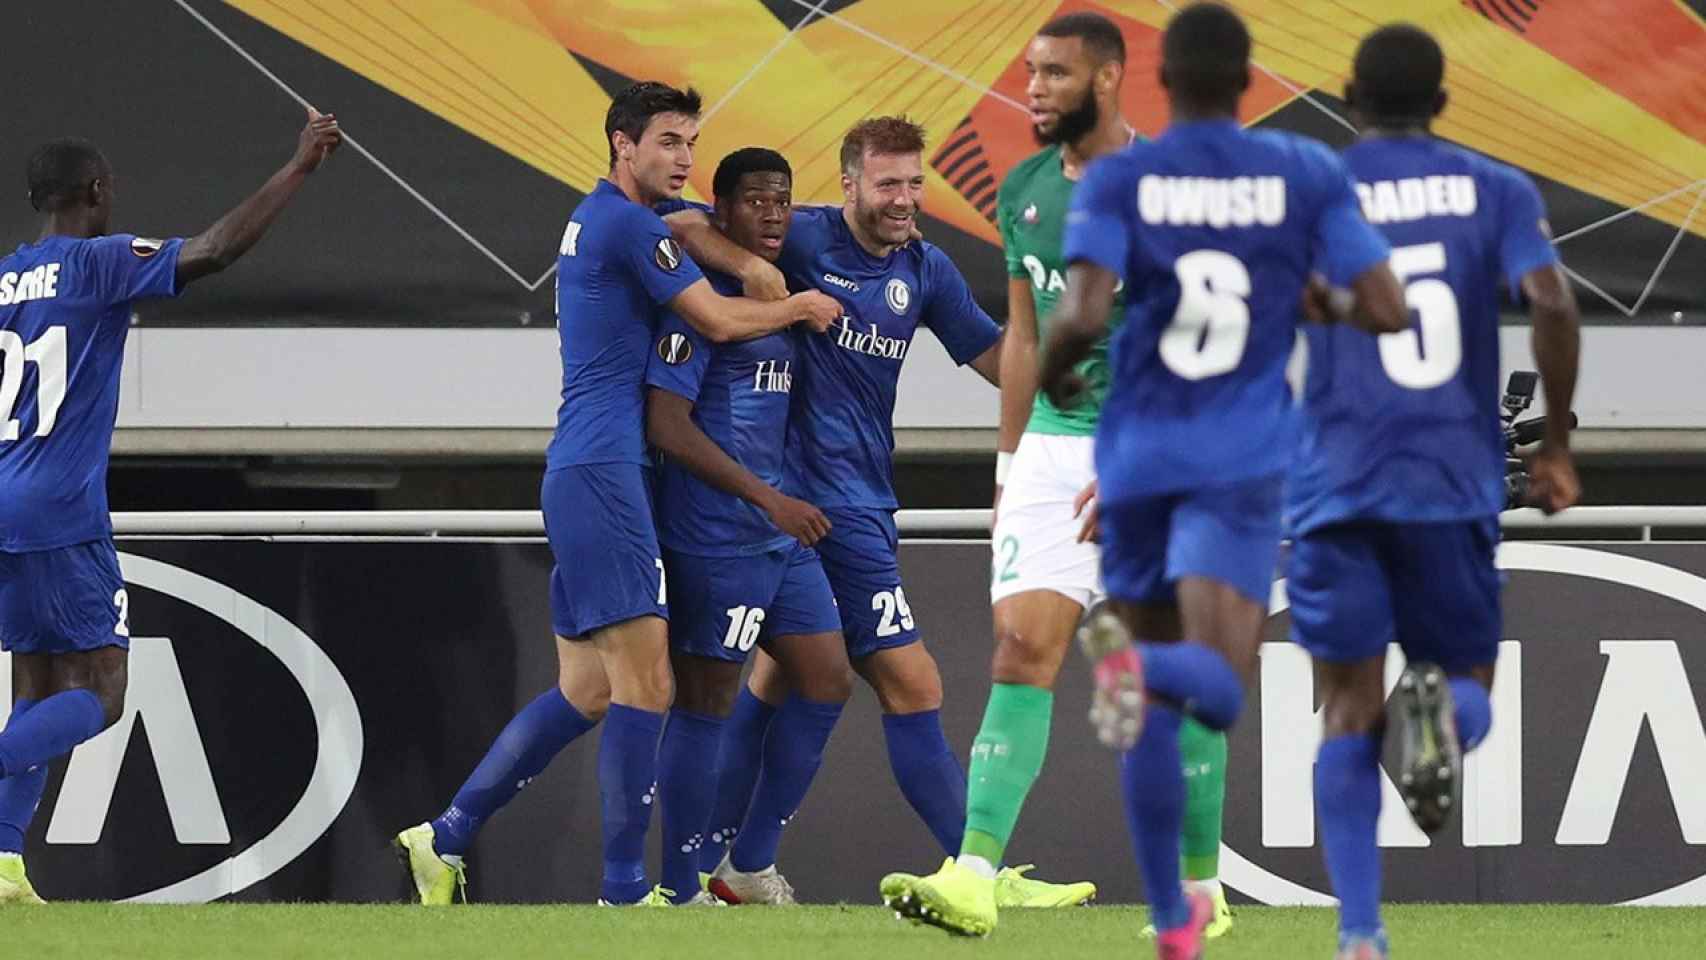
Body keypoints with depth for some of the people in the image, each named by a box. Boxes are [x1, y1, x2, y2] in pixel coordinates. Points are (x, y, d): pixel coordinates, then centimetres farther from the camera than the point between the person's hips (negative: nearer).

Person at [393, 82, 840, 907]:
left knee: (583, 691, 11)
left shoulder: (595, 219, 19)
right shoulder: (629, 225, -11)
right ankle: (624, 889, -12)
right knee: (644, 683, -11)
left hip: (578, 476, 10)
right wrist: (797, 308, 9)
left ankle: (445, 838, 12)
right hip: (601, 474, -10)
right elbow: (718, 320, -8)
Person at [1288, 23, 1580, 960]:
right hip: (1454, 486, 0)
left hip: (1336, 487, 0)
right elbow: (1552, 305, -10)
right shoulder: (1494, 191, 5)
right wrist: (1555, 443, 1)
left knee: (1350, 714, 5)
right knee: (1468, 685, 14)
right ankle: (1443, 709, -25)